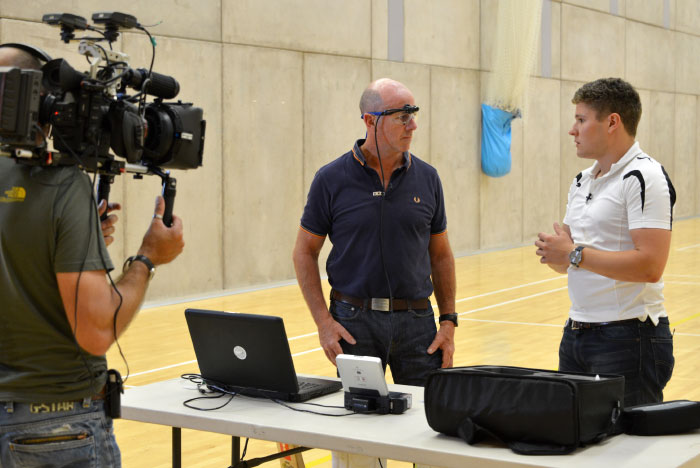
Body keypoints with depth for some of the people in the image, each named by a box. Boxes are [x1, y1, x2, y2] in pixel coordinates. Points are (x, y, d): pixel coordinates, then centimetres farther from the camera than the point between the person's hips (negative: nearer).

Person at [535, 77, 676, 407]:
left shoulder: (644, 177, -13)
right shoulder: (582, 181, 15)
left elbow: (649, 265, -23)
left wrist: (576, 254, -18)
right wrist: (553, 252, -5)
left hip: (628, 339, -8)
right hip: (575, 333, 9)